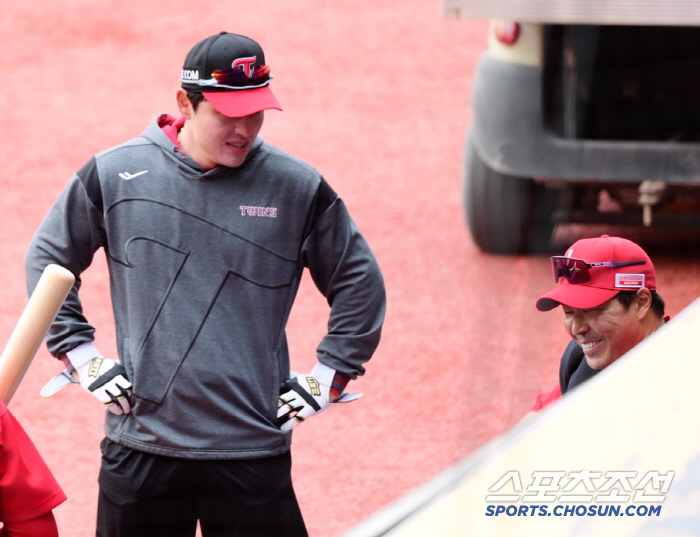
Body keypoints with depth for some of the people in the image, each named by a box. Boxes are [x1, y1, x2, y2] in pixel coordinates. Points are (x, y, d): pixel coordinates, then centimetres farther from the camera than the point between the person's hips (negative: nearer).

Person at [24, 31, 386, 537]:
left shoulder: (299, 188, 1)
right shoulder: (113, 174, 2)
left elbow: (360, 284, 12)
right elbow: (48, 261, 14)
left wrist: (325, 381, 6)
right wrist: (83, 359, 7)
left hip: (252, 455, -1)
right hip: (139, 451, 1)